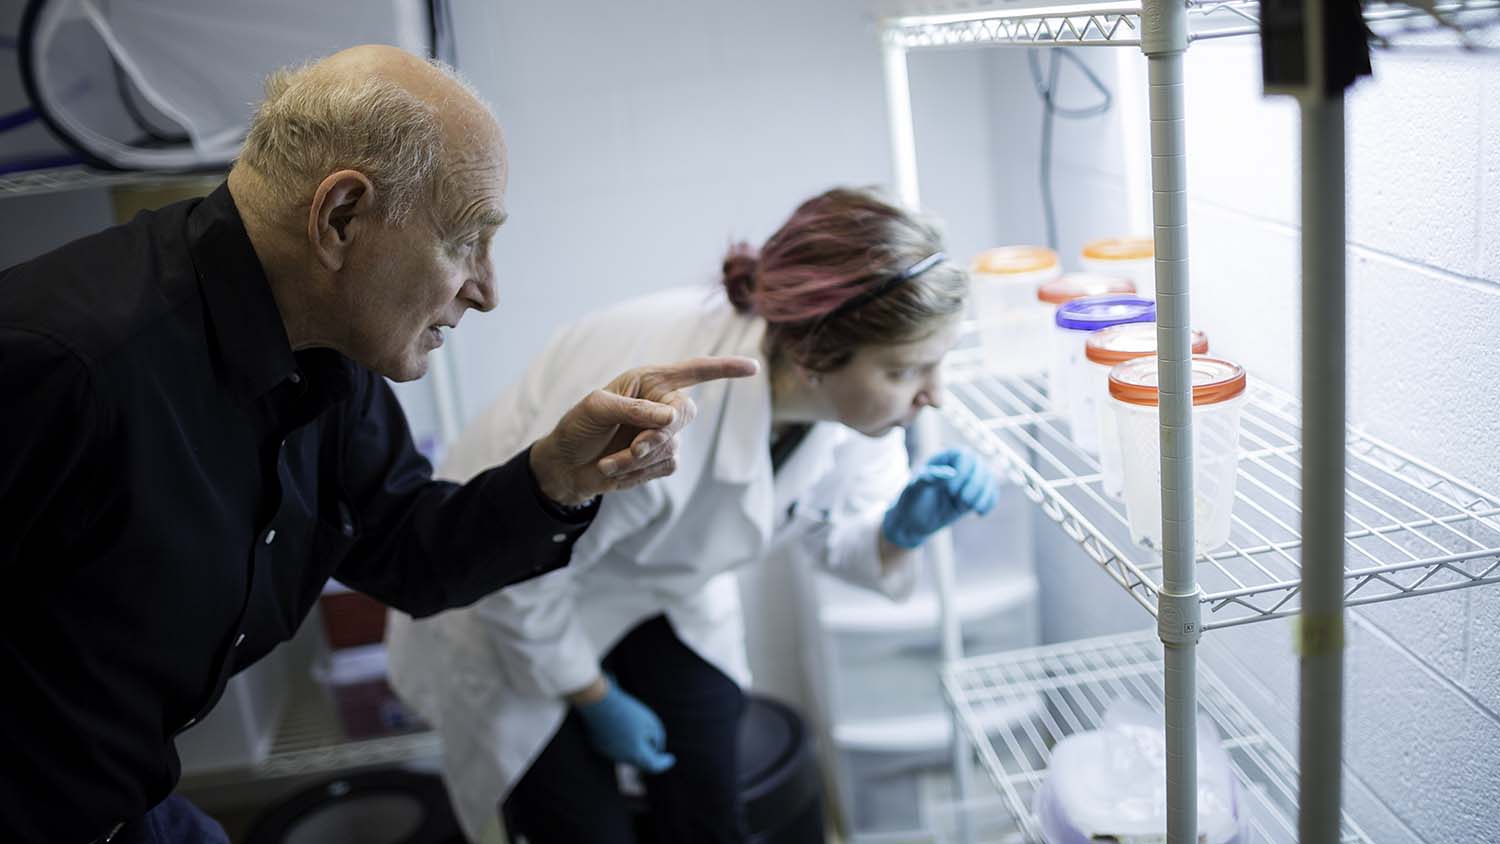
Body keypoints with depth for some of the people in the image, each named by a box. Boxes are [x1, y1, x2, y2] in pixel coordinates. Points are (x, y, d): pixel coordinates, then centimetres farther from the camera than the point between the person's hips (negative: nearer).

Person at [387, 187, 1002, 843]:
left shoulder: (859, 390, -22)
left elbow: (838, 536, -4)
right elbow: (515, 583, -24)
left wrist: (903, 530, -26)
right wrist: (599, 702, -10)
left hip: (664, 593, 5)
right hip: (511, 620, -5)